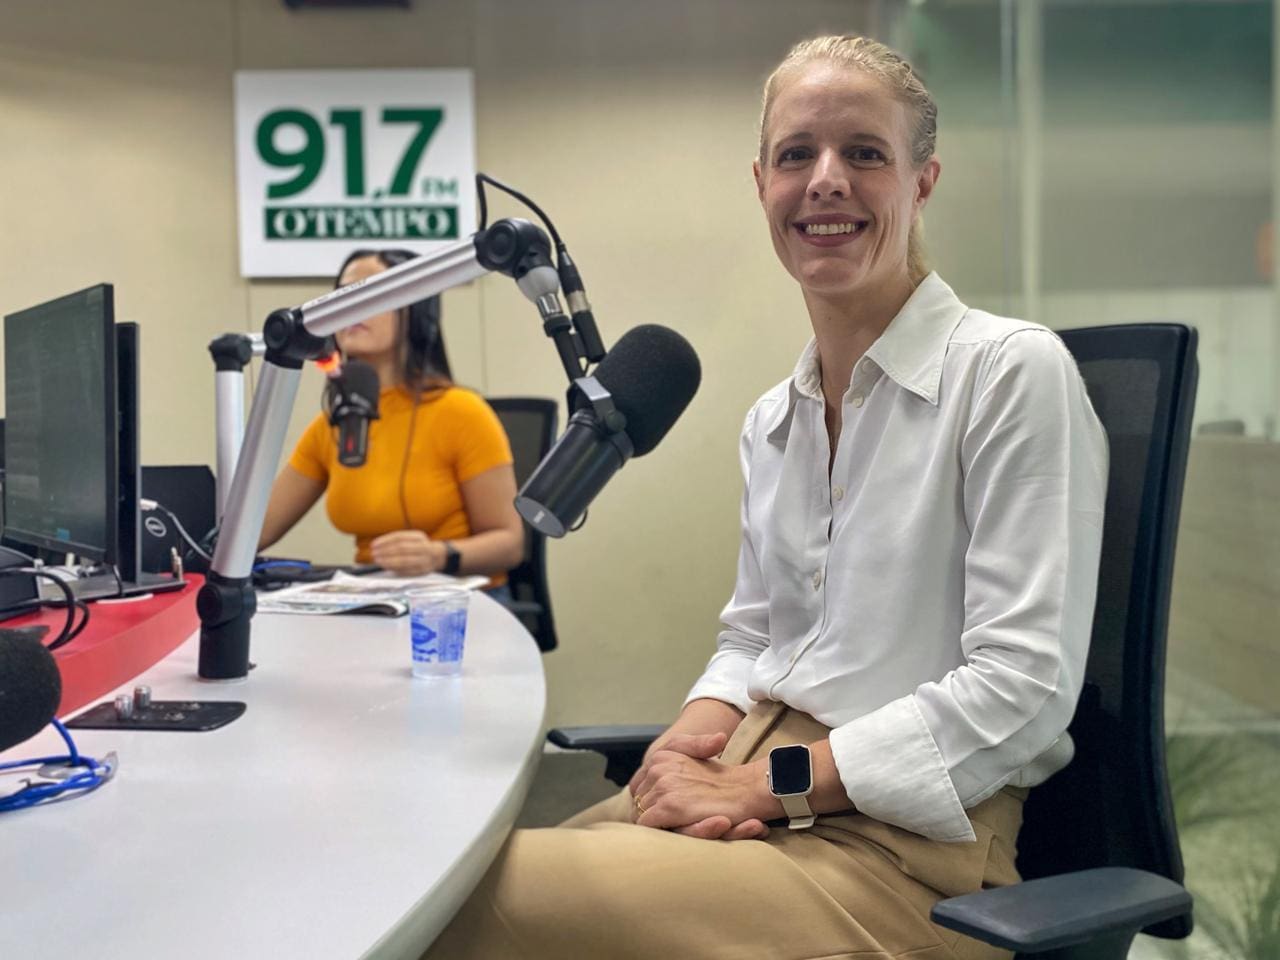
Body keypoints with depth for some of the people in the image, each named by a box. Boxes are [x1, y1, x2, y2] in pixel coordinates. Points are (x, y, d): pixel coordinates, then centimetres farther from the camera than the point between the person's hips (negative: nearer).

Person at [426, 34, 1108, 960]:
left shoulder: (1014, 371, -9)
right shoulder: (771, 421, 13)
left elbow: (1022, 686, -14)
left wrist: (768, 782, -15)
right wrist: (691, 740, -3)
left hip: (904, 842, -6)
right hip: (754, 794, 6)